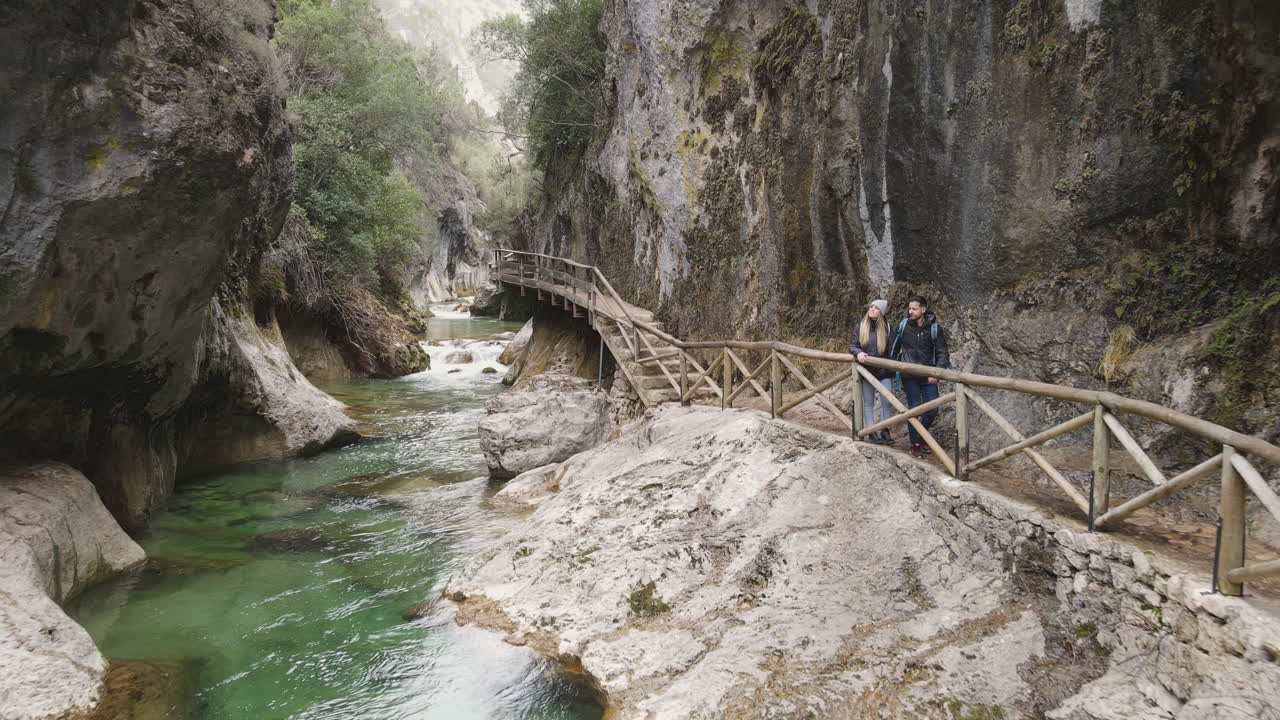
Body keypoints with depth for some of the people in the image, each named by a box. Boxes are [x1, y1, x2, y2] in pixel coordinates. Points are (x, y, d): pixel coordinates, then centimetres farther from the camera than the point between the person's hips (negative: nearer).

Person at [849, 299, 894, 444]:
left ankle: (885, 431, 13)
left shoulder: (886, 328, -1)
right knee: (868, 402, 7)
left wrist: (893, 368, 0)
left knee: (887, 401, -1)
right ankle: (871, 432, 14)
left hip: (884, 371, -1)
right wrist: (858, 352, -22)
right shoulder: (860, 327, 0)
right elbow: (852, 345, 1)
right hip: (867, 371, 1)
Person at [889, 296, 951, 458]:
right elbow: (894, 348, 10)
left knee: (932, 410, 3)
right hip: (909, 376, -1)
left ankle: (920, 435, 28)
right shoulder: (903, 325, -3)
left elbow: (942, 353, -2)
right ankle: (915, 445, 6)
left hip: (928, 376, 1)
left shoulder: (934, 328, -4)